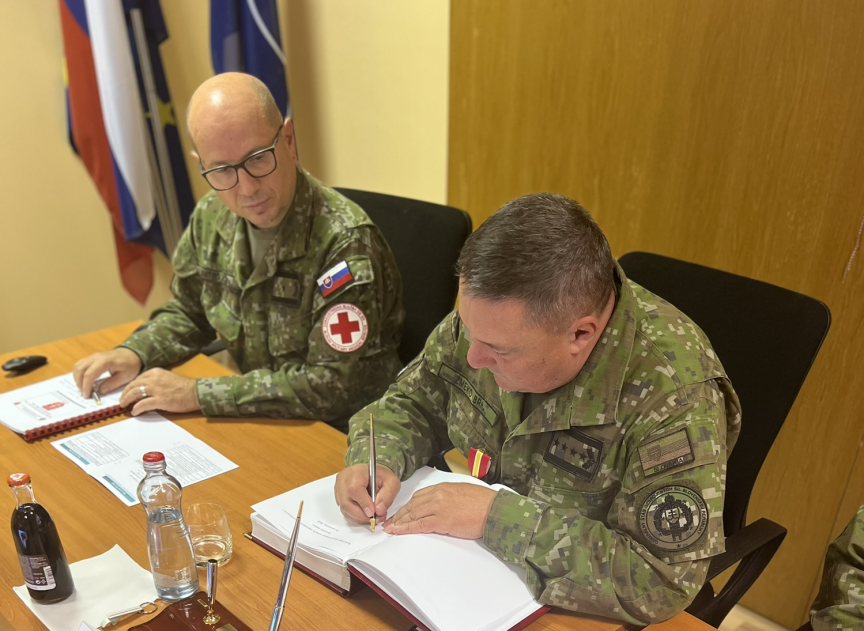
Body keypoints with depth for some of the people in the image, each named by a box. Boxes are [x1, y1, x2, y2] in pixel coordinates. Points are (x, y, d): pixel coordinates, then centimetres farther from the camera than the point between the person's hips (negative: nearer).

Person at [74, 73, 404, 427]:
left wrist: (196, 394, -22)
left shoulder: (345, 241, -24)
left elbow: (334, 384, -25)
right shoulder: (212, 217, -1)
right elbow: (188, 312, 16)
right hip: (254, 426, 7)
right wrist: (133, 354, -3)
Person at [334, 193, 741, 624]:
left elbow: (663, 584, -30)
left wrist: (496, 516, -31)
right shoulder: (489, 316, -13)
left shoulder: (673, 398, -30)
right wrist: (378, 461, -19)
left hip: (580, 613, -3)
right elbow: (411, 404, 2)